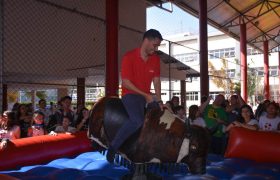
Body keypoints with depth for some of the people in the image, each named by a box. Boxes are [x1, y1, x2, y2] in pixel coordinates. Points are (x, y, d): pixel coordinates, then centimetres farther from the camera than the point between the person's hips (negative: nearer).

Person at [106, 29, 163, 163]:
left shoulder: (155, 59, 5)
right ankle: (113, 146, -15)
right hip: (130, 94, -7)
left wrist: (159, 100, -1)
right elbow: (125, 82, -16)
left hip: (146, 95, 7)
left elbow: (156, 81, 7)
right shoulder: (129, 57, -13)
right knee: (137, 120, -32)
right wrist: (145, 95, -17)